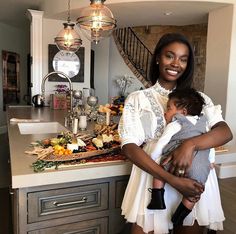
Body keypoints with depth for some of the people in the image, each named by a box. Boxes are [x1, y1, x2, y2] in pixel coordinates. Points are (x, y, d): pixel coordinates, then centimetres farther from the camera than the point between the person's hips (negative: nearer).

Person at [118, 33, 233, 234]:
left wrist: (190, 144, -26)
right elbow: (129, 147, -11)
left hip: (195, 183, 3)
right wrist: (172, 180, -20)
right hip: (154, 180, -2)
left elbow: (225, 133, -7)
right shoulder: (138, 99, -1)